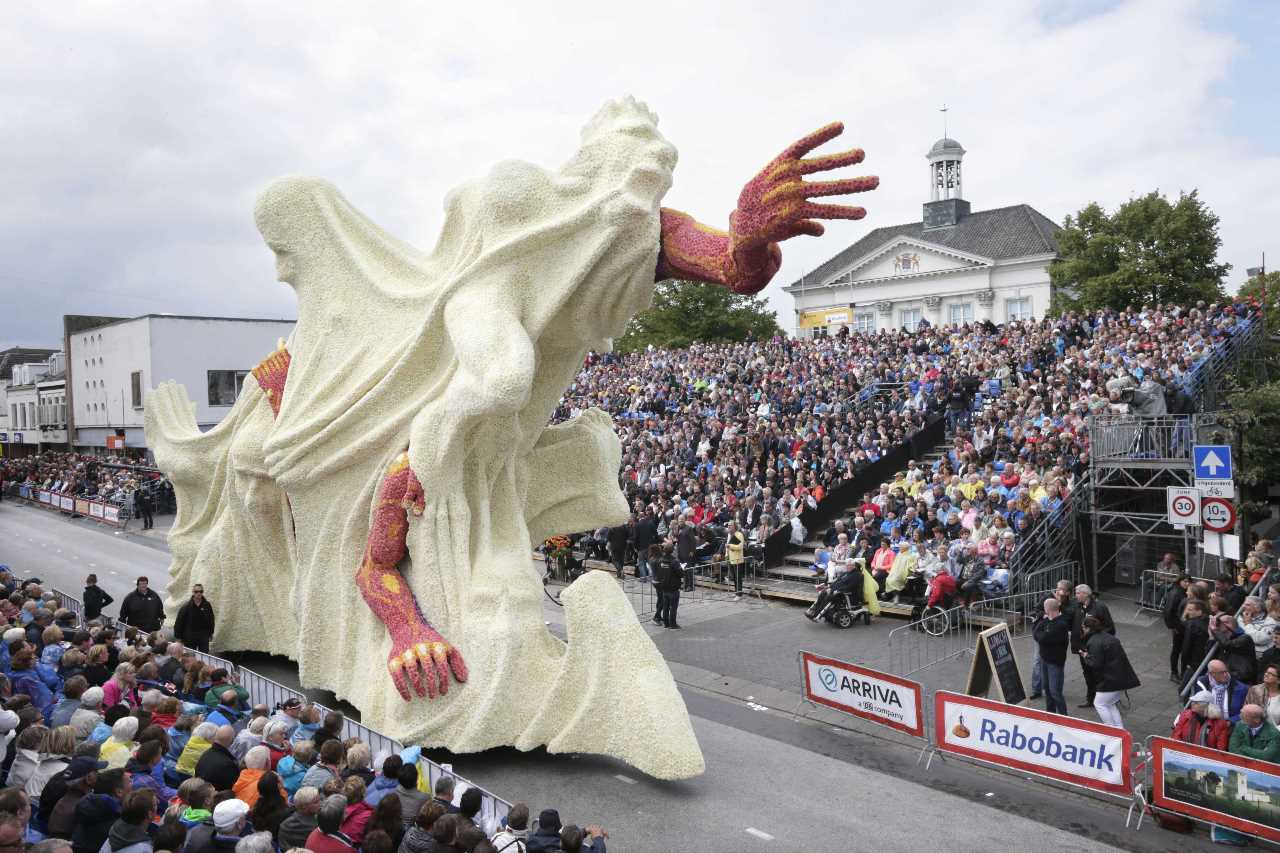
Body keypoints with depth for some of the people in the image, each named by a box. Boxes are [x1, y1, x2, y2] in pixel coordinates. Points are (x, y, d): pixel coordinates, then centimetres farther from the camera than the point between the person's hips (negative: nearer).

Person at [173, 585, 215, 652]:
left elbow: (211, 620, 8)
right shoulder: (186, 606, -9)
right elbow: (179, 622, -6)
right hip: (189, 638, -1)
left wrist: (210, 633, 12)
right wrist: (178, 637, -6)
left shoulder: (207, 605, -3)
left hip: (203, 637, 1)